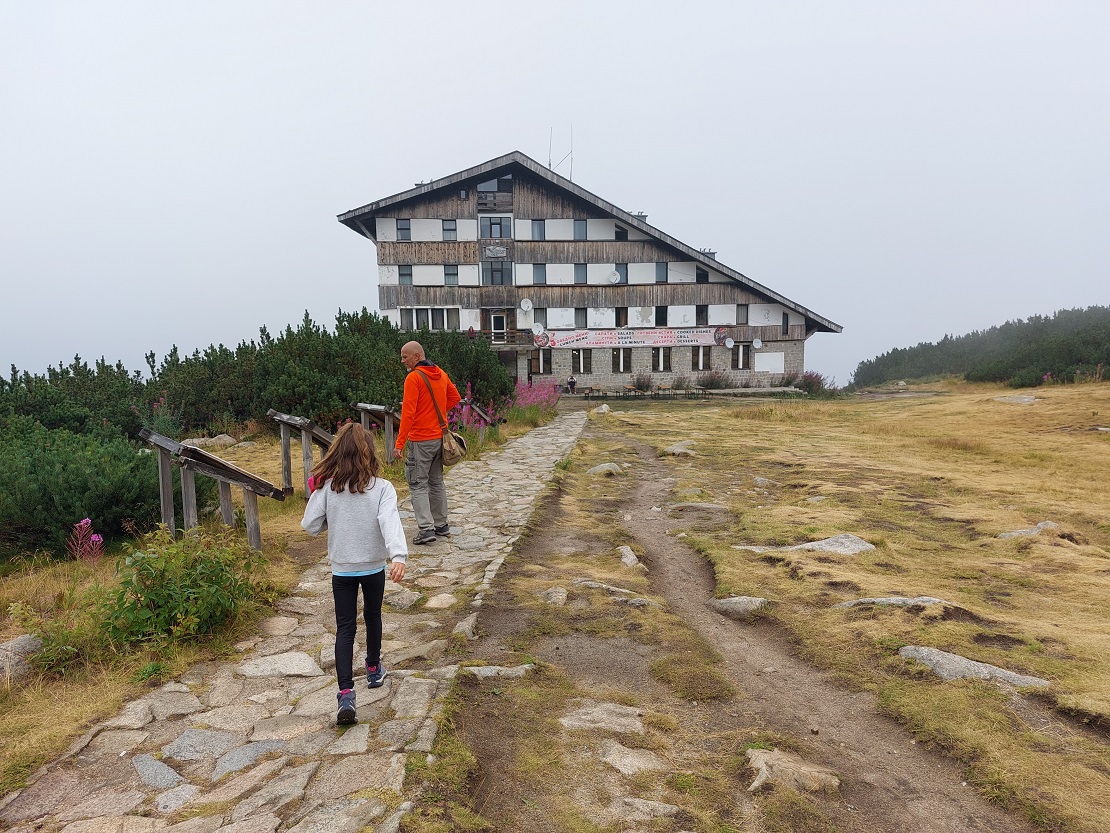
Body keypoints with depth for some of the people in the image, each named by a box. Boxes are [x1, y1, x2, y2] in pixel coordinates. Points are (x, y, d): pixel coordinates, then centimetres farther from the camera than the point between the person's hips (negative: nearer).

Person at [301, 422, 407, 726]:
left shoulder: (326, 487, -12)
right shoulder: (382, 488, -16)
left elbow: (310, 526, -7)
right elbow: (390, 522, -30)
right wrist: (398, 556, -39)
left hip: (342, 569, 0)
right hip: (374, 567, 0)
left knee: (345, 628, 7)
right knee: (372, 616, 23)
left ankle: (346, 693, -3)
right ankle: (374, 669, 42)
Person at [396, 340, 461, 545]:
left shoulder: (413, 377, -15)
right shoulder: (441, 374, 8)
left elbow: (408, 413, -20)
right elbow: (454, 397, 19)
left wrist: (400, 443, -17)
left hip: (420, 439, -7)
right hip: (440, 436, 8)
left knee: (418, 485, -1)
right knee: (437, 482, 17)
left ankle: (426, 529, -5)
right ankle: (441, 525, 24)